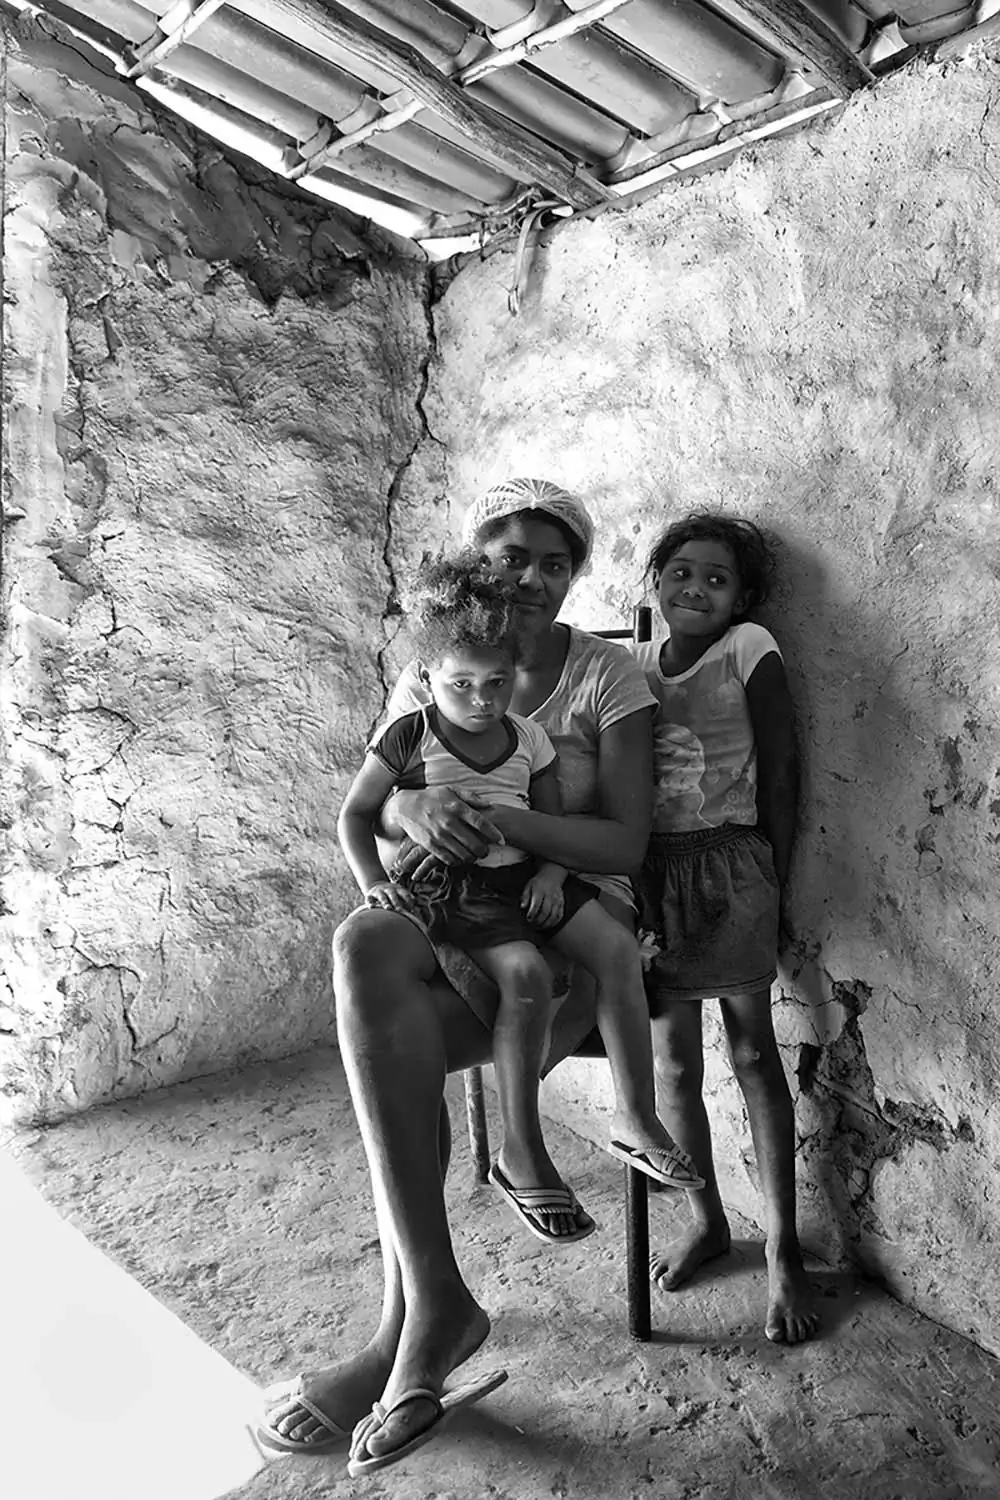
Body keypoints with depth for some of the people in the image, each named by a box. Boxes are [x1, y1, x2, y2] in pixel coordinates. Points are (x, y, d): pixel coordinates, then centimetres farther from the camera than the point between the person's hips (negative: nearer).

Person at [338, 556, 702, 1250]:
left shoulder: (528, 738, 7)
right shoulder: (410, 737, -3)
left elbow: (554, 821, 13)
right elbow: (356, 814, 2)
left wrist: (550, 874, -7)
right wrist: (373, 880, -13)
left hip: (521, 876, 5)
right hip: (446, 885, -5)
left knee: (617, 945, -16)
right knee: (527, 973, -29)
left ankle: (635, 1118, -5)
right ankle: (521, 1155, -15)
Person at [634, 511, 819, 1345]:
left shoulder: (750, 651, -3)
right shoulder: (630, 665, 8)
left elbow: (779, 773, -2)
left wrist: (773, 885, -2)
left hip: (730, 866, -4)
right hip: (652, 871, 4)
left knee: (754, 1054, 4)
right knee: (673, 1060, 11)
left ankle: (784, 1252, 17)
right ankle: (707, 1220, 31)